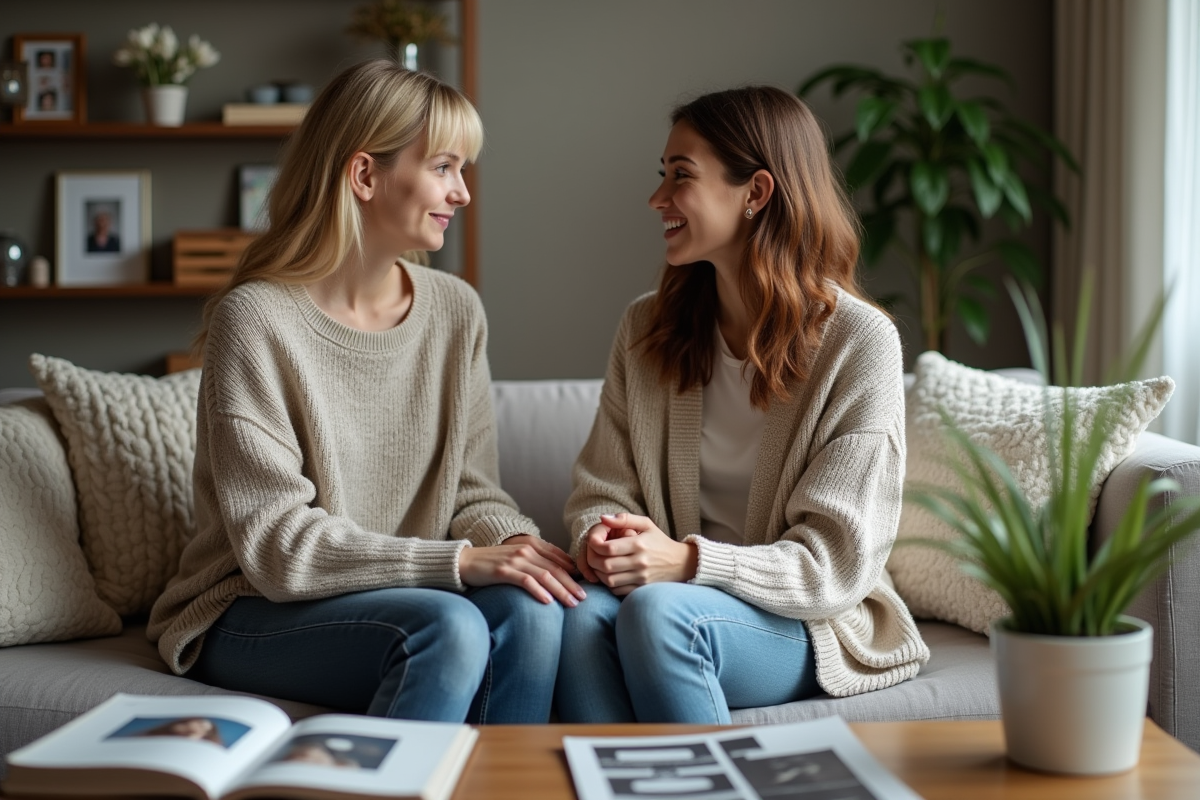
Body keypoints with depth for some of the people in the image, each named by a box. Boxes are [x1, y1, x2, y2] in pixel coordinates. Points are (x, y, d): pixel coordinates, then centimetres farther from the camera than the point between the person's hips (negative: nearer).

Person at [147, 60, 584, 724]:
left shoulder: (455, 310, 5)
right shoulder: (255, 320, -14)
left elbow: (474, 494, 8)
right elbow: (275, 545, -18)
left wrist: (513, 540, -16)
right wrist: (460, 561, -26)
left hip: (400, 594, 5)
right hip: (252, 615, -5)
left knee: (529, 611, -26)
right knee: (449, 626, -32)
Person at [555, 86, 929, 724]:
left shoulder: (859, 342, -8)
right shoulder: (647, 329, 7)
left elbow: (836, 562, -11)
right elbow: (601, 487, 8)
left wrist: (691, 561, -26)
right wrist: (599, 537, -17)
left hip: (808, 625, -3)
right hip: (675, 585, 4)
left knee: (659, 611, -35)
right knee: (580, 614, -32)